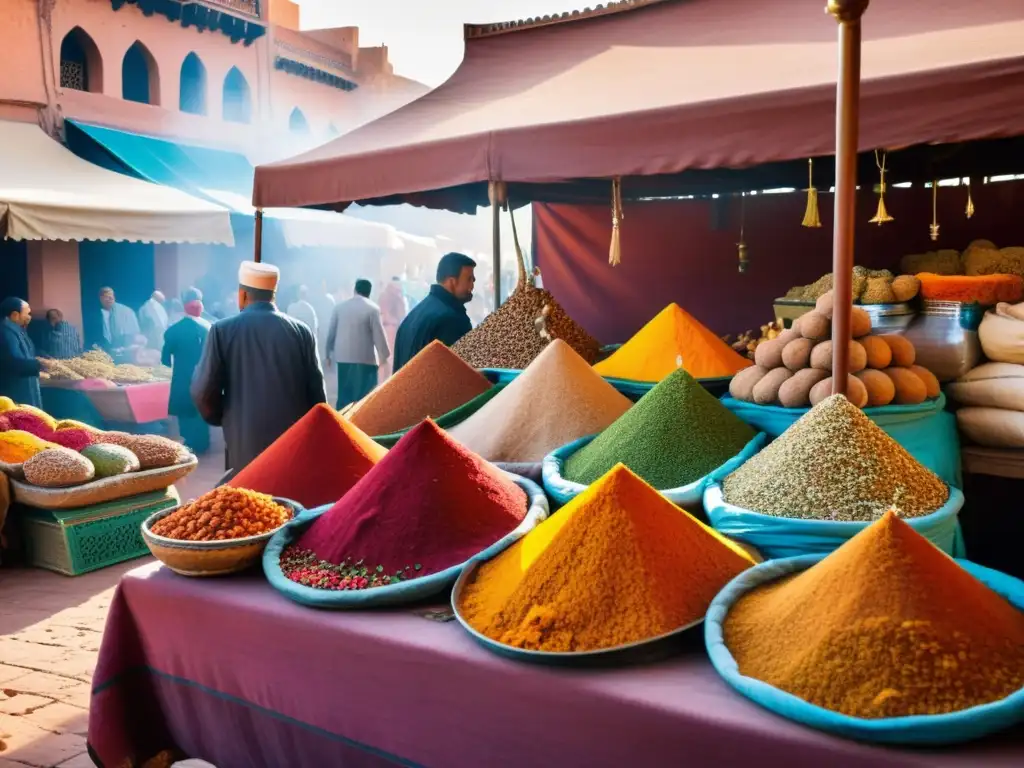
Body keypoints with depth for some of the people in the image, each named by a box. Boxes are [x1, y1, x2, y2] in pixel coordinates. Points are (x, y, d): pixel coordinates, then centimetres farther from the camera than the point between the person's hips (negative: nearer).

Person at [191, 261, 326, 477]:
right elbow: (317, 394, 3)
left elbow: (203, 392, -2)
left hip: (247, 445, -2)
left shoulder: (223, 330, -2)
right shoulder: (301, 331, 3)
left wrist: (220, 418, 18)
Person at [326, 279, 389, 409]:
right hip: (365, 358, -4)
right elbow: (378, 334, -6)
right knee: (366, 396, -1)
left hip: (343, 357, 4)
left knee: (344, 395, 9)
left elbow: (331, 332, 11)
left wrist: (329, 352, 22)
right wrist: (384, 355, 3)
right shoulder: (372, 308, -6)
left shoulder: (340, 307, 7)